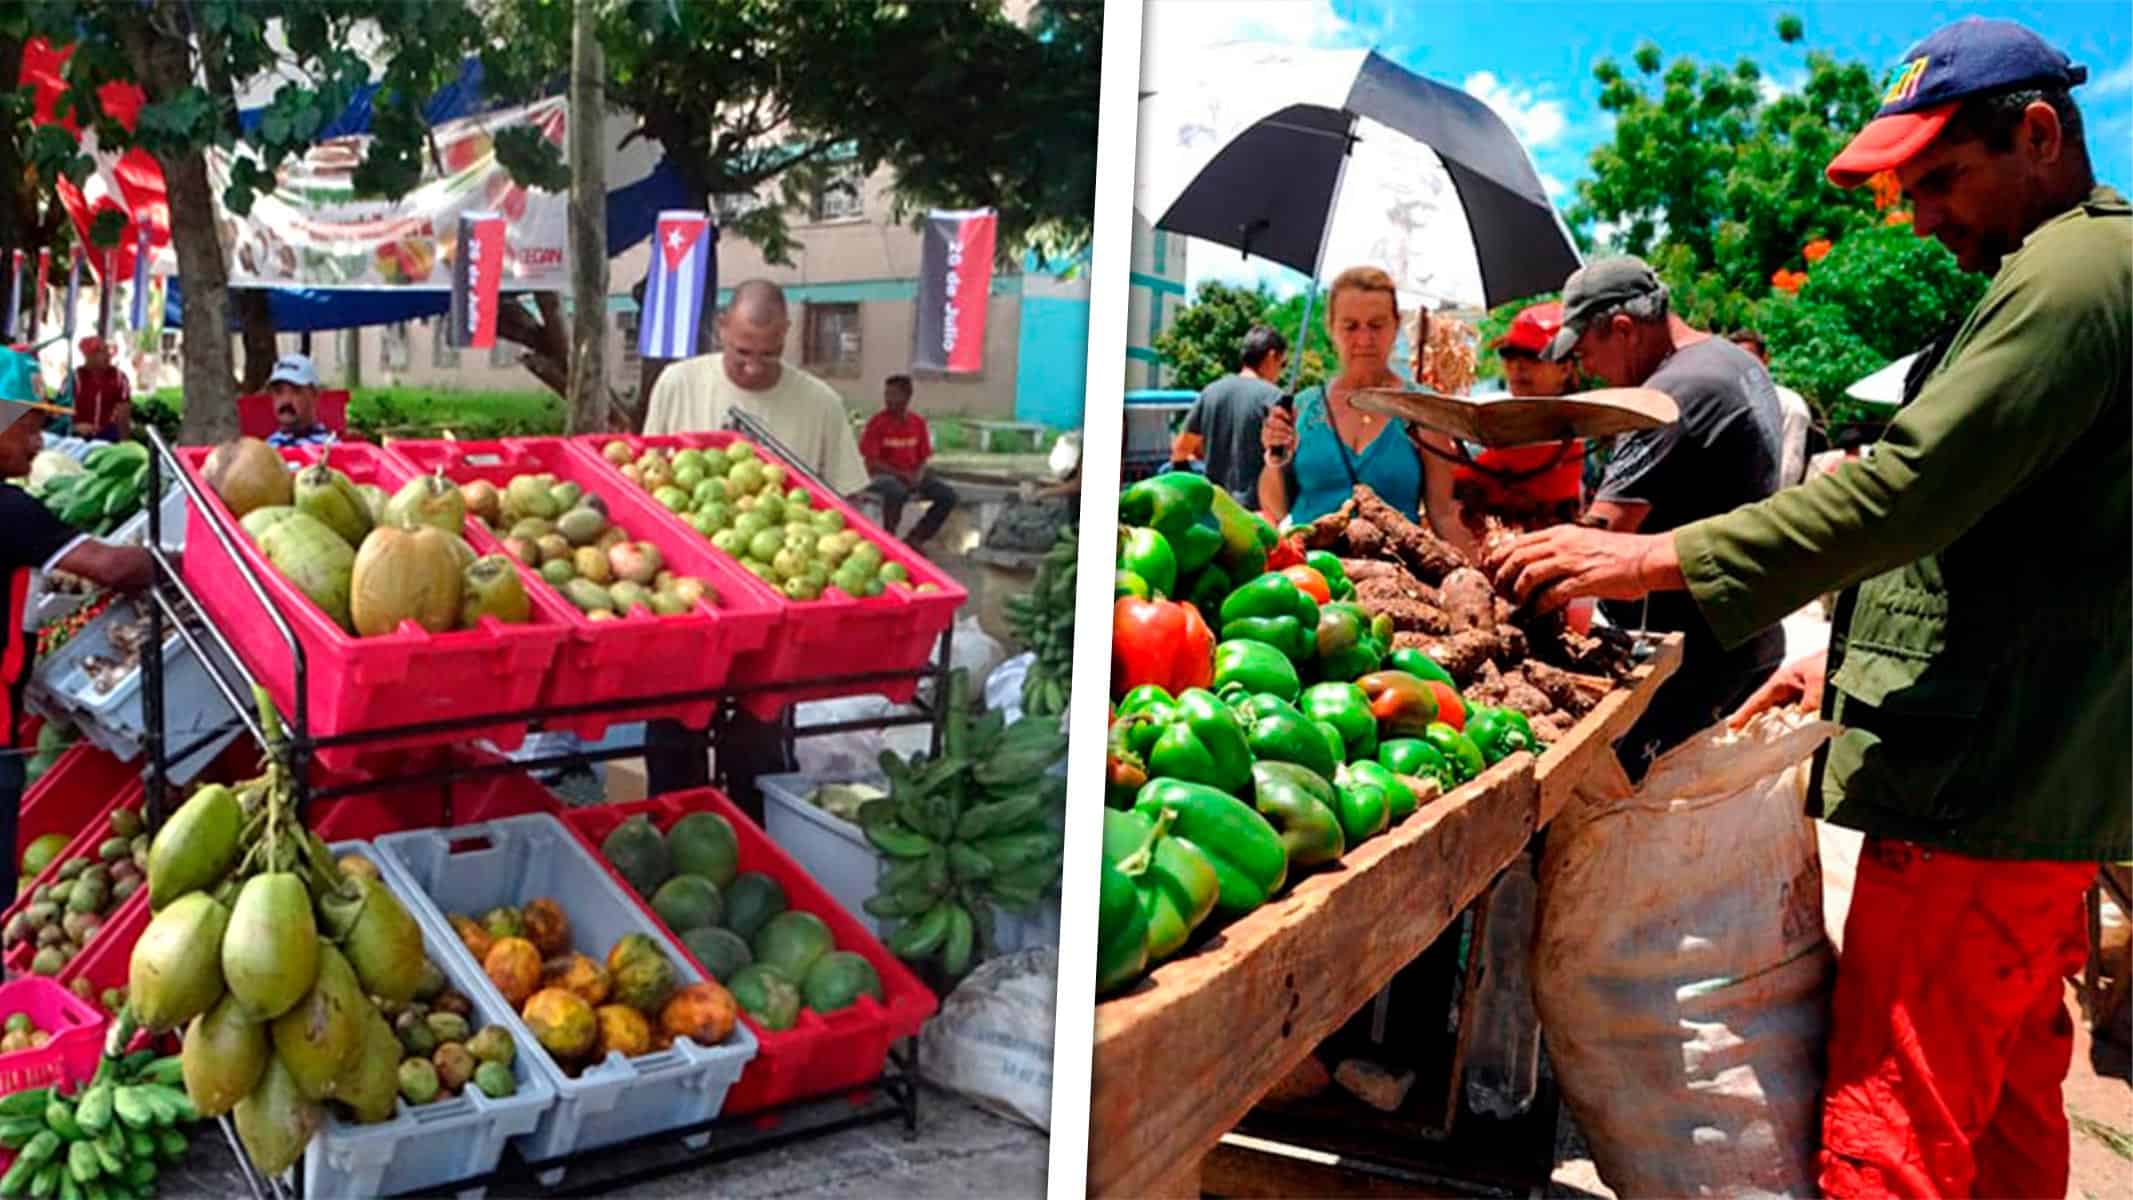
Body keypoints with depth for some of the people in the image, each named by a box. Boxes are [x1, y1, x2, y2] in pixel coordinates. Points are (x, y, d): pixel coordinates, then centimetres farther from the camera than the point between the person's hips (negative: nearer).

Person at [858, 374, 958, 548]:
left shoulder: (918, 422, 5)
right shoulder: (877, 422, -8)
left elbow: (923, 458, 10)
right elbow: (872, 462, -11)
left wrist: (918, 475, -12)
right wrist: (901, 475, -19)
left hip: (912, 474, 5)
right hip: (883, 475, -5)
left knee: (948, 495, -14)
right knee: (896, 490, -40)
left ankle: (916, 537, -1)